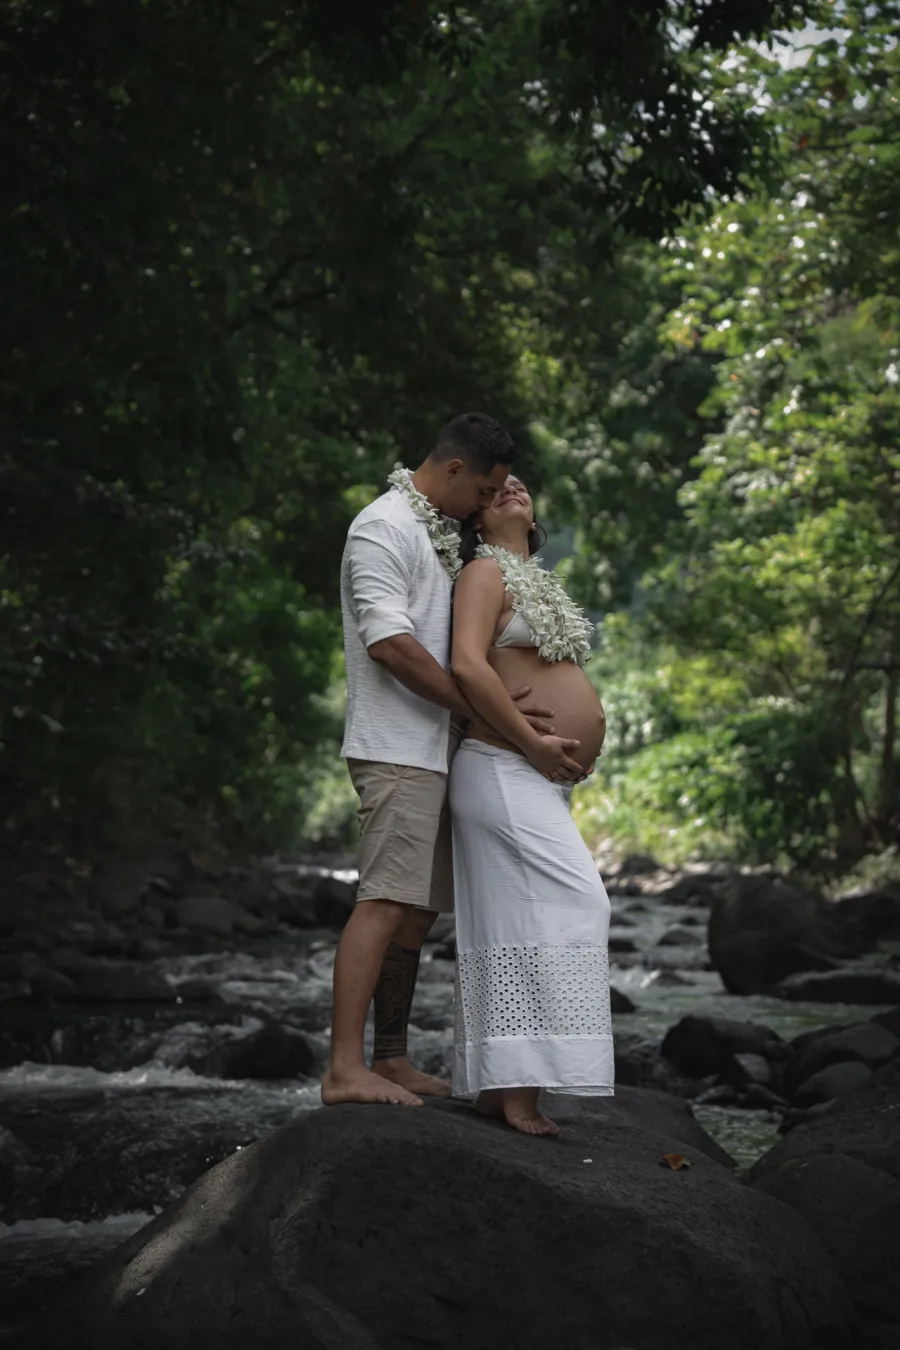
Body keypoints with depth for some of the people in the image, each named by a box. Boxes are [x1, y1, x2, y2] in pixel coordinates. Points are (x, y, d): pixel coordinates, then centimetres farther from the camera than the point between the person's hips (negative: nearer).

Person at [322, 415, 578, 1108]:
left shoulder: (439, 532, 22)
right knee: (385, 902, -15)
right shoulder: (383, 526, -9)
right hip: (397, 748, -10)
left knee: (418, 910, 9)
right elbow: (390, 642, -19)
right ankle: (344, 1068, -18)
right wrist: (480, 710, -14)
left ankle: (391, 1060, 14)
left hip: (433, 751, 10)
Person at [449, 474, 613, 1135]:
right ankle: (522, 1086, -20)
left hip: (541, 783, 9)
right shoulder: (485, 573, -5)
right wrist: (534, 744, -19)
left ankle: (495, 1084, 8)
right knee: (572, 903, -18)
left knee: (508, 929, 7)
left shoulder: (540, 585, 23)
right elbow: (467, 665, -19)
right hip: (503, 774, -9)